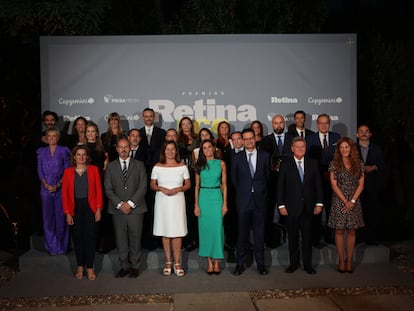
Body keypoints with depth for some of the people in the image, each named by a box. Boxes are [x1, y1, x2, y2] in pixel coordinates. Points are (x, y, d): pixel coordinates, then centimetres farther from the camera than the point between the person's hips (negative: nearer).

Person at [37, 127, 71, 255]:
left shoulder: (63, 151, 4)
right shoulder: (41, 152, 11)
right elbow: (40, 171, 7)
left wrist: (58, 185, -12)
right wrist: (46, 185, -8)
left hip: (60, 188, -2)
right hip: (46, 189, 2)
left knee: (60, 217, 0)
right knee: (47, 217, 4)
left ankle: (61, 247, 11)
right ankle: (51, 247, 15)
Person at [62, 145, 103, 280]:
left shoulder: (94, 169, 1)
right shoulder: (68, 171, 3)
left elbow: (99, 190, 0)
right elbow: (65, 193, 2)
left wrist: (98, 209, -6)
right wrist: (67, 213, -4)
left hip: (90, 207, -1)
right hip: (75, 208, 1)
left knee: (90, 237, 0)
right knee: (77, 237, 6)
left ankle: (90, 267, 11)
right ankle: (80, 266, 20)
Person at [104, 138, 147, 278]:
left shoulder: (139, 165, 5)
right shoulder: (111, 166, 9)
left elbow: (143, 187, -2)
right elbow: (108, 189, 4)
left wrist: (131, 203, -11)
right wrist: (119, 204, -9)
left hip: (135, 208, -1)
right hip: (117, 209, 1)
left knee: (135, 238, 4)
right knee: (120, 239, 5)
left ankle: (135, 266, 16)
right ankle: (124, 266, 17)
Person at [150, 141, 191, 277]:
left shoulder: (182, 166, 4)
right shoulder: (157, 167, 4)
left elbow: (188, 184, 7)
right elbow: (152, 185, 9)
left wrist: (177, 189, -10)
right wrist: (162, 189, -10)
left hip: (177, 201, 0)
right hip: (162, 202, 1)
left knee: (177, 232, -3)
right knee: (165, 232, 5)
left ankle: (177, 263, 6)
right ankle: (168, 262, 17)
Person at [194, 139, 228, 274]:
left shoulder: (221, 164, 3)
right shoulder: (200, 165, 6)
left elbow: (224, 184, 3)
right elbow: (197, 186, 6)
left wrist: (225, 203, -4)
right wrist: (196, 204, -1)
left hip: (217, 197, -1)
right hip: (203, 198, 1)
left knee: (217, 228, -2)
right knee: (205, 228, 4)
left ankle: (216, 262, 9)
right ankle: (210, 262, 13)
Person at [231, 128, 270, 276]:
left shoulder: (265, 156, 3)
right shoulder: (237, 158, 2)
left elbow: (268, 176, 9)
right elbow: (234, 179, 9)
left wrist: (261, 191, 10)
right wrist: (242, 192, 9)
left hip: (260, 199, 0)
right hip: (243, 200, 0)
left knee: (259, 232, 7)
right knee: (242, 232, 6)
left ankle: (260, 263, 18)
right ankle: (240, 263, 16)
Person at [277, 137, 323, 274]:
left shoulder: (313, 163, 5)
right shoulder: (285, 165, 0)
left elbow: (318, 184, 6)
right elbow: (280, 187, -1)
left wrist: (319, 203, 1)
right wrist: (281, 205, -6)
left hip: (308, 207, 1)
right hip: (292, 207, -1)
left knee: (307, 237, 7)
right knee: (293, 237, 8)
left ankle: (307, 264, 19)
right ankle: (293, 263, 21)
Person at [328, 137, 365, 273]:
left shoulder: (359, 164, 6)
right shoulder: (334, 164, 0)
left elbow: (361, 185, 2)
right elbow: (334, 185, -3)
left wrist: (352, 201, -8)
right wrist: (345, 201, -9)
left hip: (354, 201, 2)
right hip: (339, 201, -2)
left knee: (352, 231, 4)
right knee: (339, 231, 1)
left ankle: (349, 260, 12)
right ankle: (341, 261, 9)